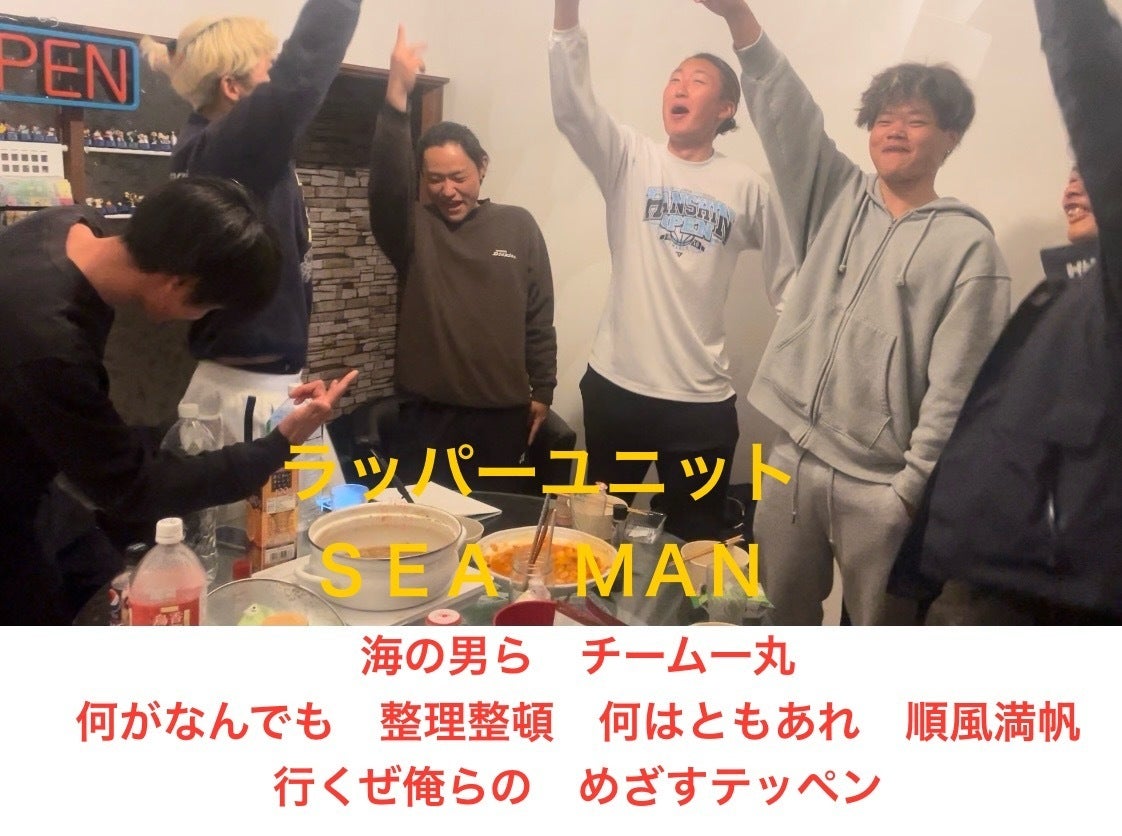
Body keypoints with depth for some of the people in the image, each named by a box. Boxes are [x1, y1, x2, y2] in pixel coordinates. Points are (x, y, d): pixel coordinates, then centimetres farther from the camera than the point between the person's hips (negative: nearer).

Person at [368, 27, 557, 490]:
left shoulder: (518, 225, 5)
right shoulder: (413, 229, 1)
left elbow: (539, 317, 6)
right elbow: (387, 180, -20)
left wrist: (542, 391, 4)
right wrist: (396, 97, -32)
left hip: (502, 412, 1)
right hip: (428, 412, -1)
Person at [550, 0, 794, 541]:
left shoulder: (746, 187, 1)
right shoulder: (630, 159, 1)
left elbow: (785, 280, 8)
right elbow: (571, 107, -15)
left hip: (702, 399, 0)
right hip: (615, 385, 1)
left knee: (695, 540, 11)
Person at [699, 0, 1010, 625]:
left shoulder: (969, 246, -4)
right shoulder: (837, 199, 9)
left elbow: (957, 387, -8)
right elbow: (788, 116, -3)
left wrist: (911, 491, -11)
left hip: (879, 483, -4)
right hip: (794, 459, 4)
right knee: (779, 625, 16)